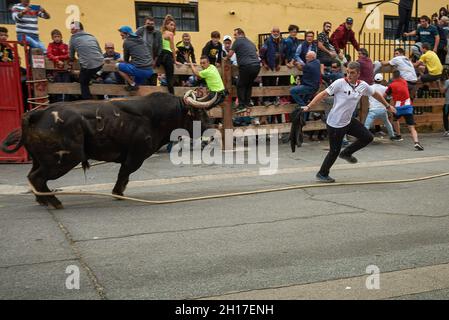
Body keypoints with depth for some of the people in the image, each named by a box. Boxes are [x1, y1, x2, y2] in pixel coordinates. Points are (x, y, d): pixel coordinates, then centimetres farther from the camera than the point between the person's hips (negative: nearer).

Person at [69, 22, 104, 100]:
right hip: (100, 63, 5)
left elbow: (71, 53, 17)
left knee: (83, 83, 15)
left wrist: (71, 61, 37)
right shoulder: (92, 37, 19)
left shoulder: (74, 38, 7)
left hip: (88, 65, -5)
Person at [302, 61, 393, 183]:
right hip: (335, 124, -6)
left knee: (368, 137, 3)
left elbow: (375, 94, 19)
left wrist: (387, 106, 28)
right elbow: (323, 94, -18)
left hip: (348, 121, 6)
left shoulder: (363, 85, 1)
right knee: (335, 151, 1)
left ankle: (346, 153, 23)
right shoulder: (340, 83, -16)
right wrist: (309, 107, -27)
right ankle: (322, 174, 21)